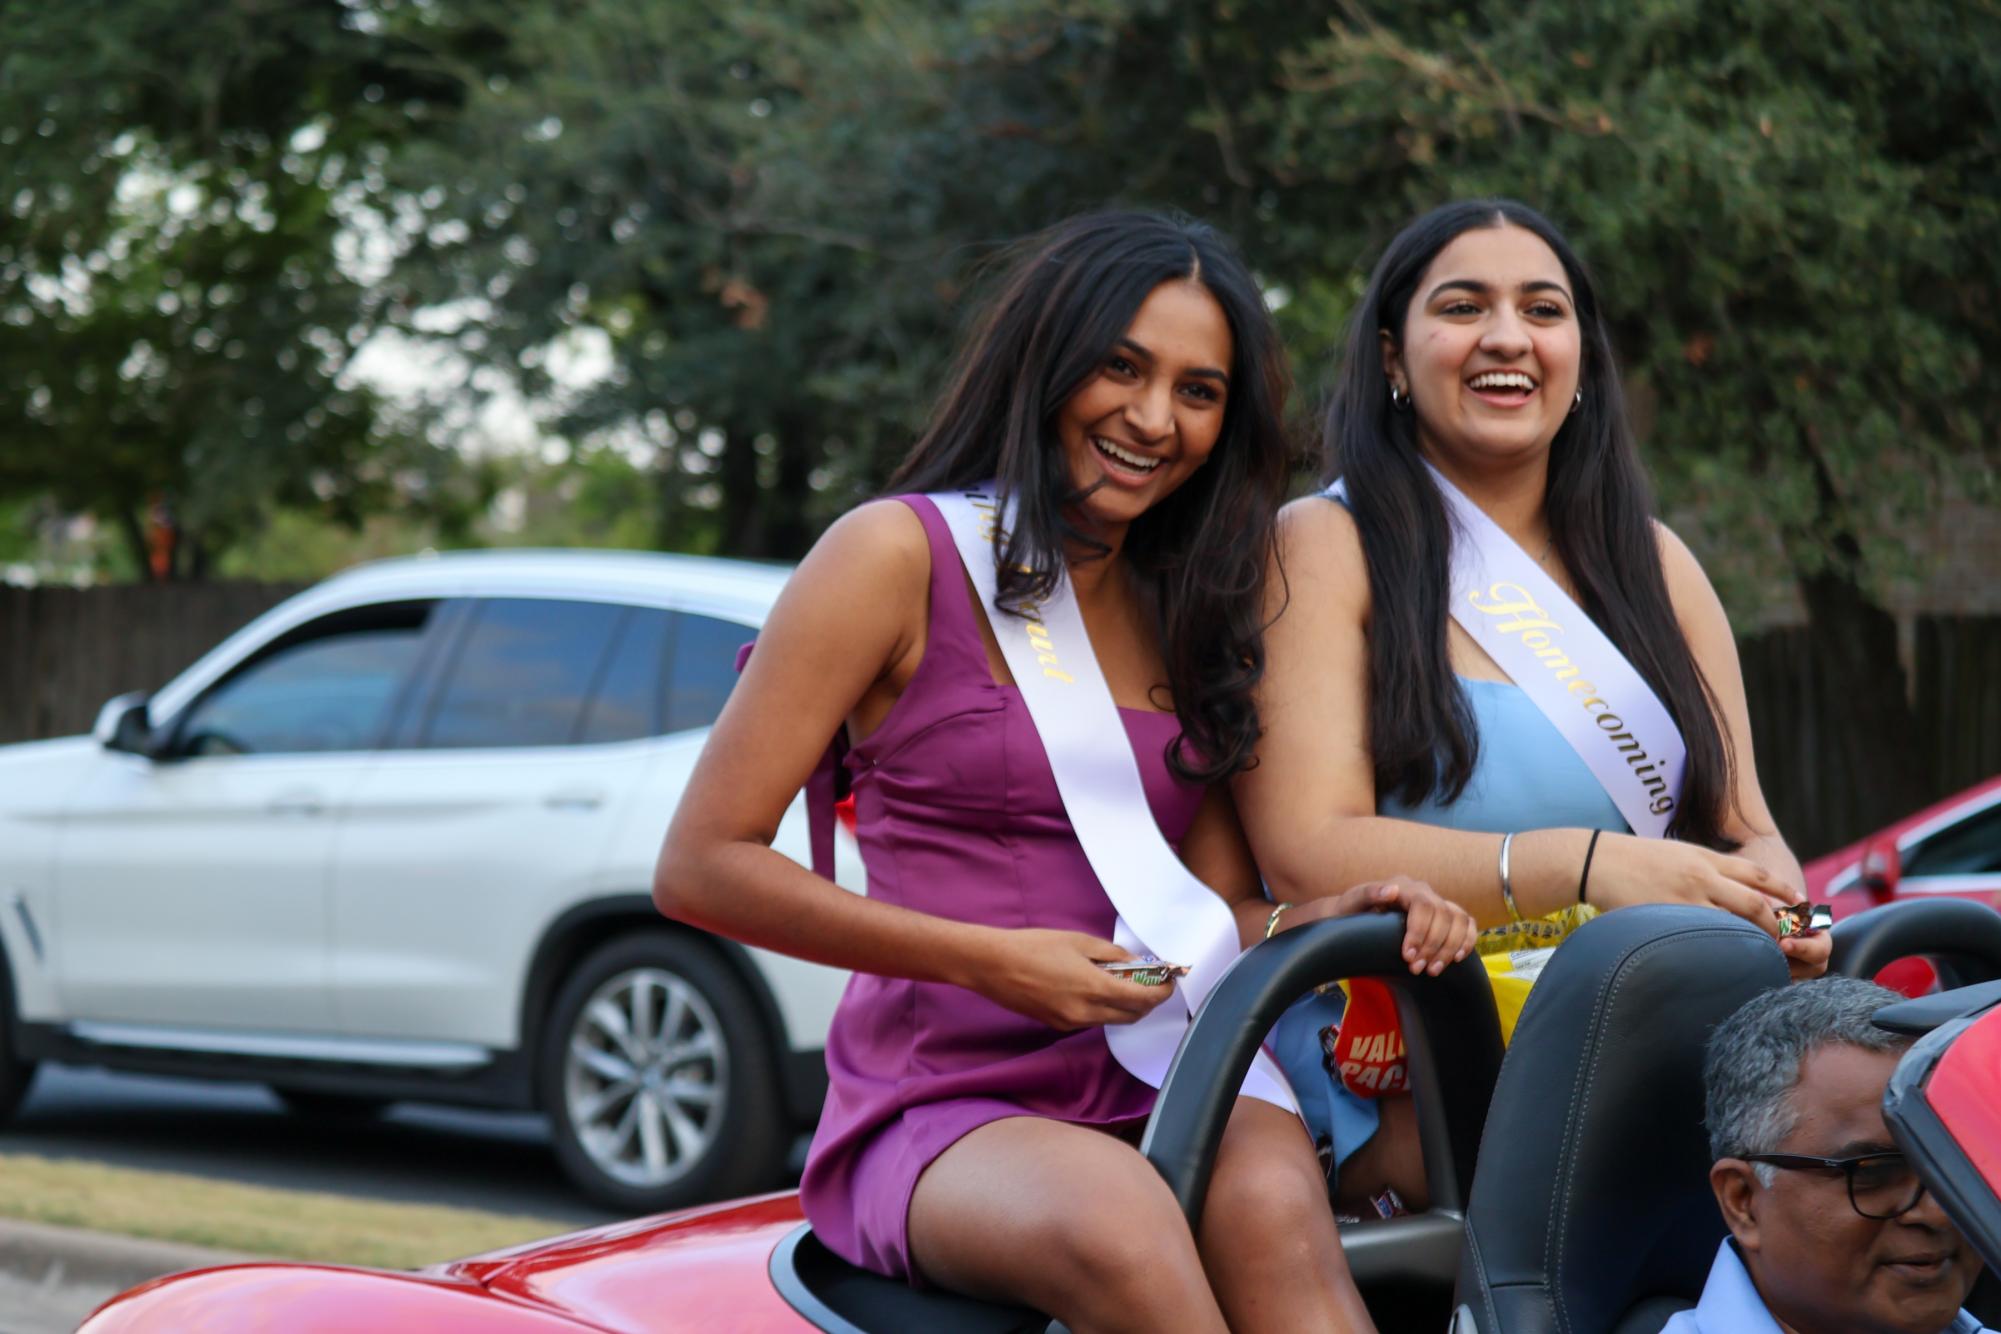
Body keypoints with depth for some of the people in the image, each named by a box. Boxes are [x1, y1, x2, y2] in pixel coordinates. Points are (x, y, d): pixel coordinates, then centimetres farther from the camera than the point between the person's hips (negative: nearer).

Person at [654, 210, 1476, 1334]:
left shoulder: (1196, 605, 19)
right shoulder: (900, 555, 1)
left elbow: (1217, 911, 14)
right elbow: (703, 869, -5)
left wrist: (1317, 925, -10)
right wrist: (988, 962, -12)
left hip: (1162, 1089, 4)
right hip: (946, 1105, -4)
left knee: (1271, 1207, -33)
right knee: (1115, 1223, -39)